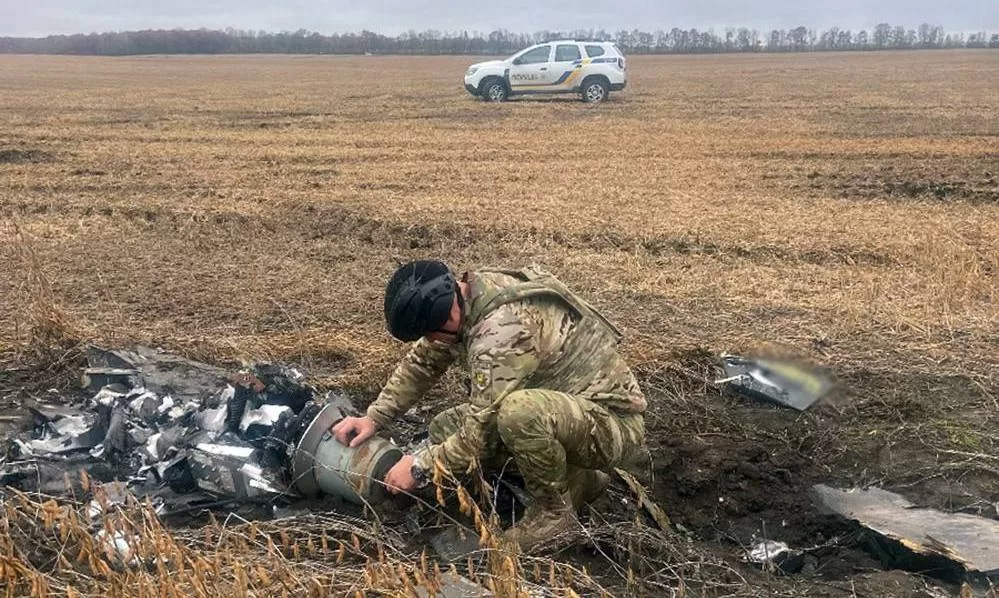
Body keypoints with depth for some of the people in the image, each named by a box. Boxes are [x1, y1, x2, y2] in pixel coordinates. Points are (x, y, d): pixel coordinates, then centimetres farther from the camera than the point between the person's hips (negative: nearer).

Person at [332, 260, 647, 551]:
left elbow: (482, 431, -28)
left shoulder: (505, 329, -32)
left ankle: (554, 511, -8)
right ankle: (575, 478, 11)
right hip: (559, 407, 9)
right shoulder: (462, 297, -4)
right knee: (445, 430, 2)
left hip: (615, 423, -9)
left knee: (519, 412, -38)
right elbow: (422, 362, 11)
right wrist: (374, 418, 5)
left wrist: (420, 466, -14)